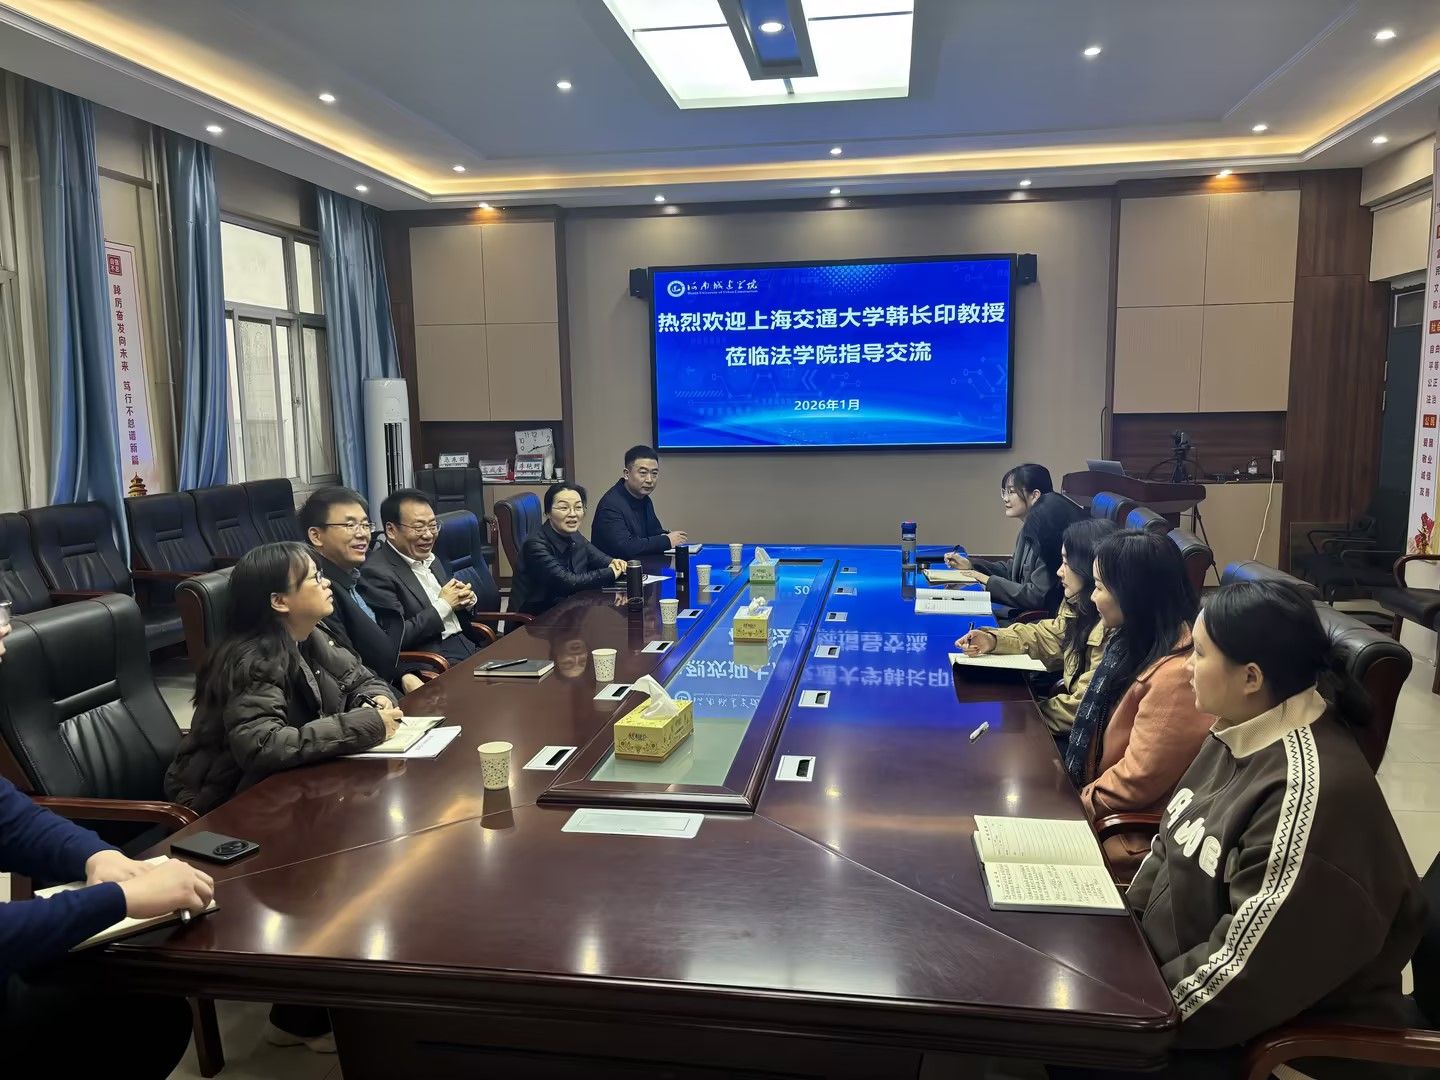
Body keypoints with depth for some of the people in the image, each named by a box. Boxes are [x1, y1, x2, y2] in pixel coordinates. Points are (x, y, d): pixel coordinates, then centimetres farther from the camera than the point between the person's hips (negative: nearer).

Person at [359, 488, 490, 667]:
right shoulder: (377, 573, -12)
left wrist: (466, 599, 1)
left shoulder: (429, 557, 13)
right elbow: (396, 638, -18)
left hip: (467, 642, 8)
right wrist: (443, 605, -11)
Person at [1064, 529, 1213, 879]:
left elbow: (1137, 781, -23)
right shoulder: (1135, 642, 3)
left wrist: (1078, 804, -10)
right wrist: (1071, 793, 5)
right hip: (1108, 807, 8)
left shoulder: (1176, 675, -27)